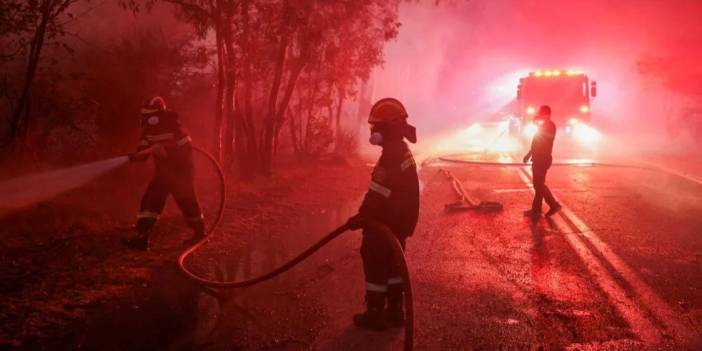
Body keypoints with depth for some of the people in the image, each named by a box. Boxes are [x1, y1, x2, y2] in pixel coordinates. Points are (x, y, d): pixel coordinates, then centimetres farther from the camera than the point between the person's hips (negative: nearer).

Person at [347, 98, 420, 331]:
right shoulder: (403, 151, 10)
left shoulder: (391, 156, -23)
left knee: (375, 266, 2)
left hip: (385, 224, -10)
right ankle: (395, 311, 27)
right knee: (392, 264, 18)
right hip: (399, 222, 10)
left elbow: (378, 195, -25)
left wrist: (362, 216, -15)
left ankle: (375, 315, 11)